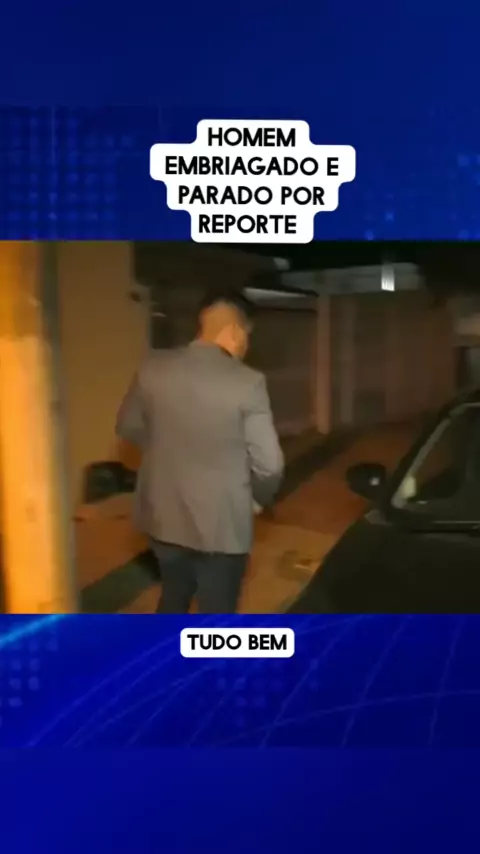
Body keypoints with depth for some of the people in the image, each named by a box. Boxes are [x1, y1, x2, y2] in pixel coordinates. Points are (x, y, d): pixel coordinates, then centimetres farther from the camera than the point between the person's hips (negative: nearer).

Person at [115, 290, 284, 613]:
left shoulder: (153, 367, -6)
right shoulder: (247, 382, -19)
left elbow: (129, 428, 9)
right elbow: (269, 465, -15)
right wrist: (259, 498, 6)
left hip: (163, 516, 5)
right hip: (222, 524, -4)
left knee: (174, 598, 27)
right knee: (216, 611, 15)